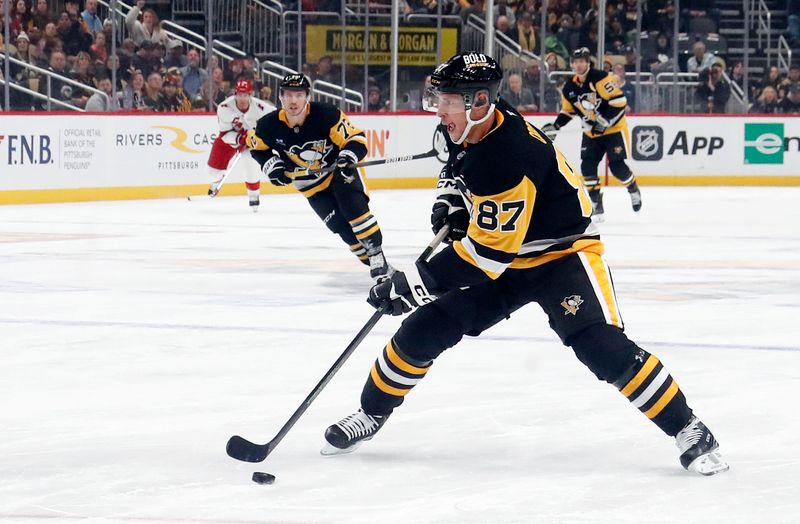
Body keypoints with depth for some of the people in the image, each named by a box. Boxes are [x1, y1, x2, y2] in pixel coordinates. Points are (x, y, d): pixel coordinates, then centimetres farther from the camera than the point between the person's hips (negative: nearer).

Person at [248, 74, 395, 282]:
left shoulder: (326, 115, -28)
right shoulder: (269, 126, -18)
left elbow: (356, 138, -21)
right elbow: (257, 148, 4)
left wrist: (349, 157, -40)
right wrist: (272, 165, -11)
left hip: (340, 169, -3)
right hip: (310, 182, 3)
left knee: (354, 208, -25)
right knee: (340, 224, -7)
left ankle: (378, 258, -18)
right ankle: (370, 261, 6)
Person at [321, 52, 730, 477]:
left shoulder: (510, 159, -34)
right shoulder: (470, 129, -7)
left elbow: (487, 251, -32)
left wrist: (417, 282, -30)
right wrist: (450, 199, 0)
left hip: (562, 253, -8)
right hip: (503, 258, 8)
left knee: (603, 346, -27)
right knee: (423, 329, 1)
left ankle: (687, 430, -17)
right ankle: (372, 412, 21)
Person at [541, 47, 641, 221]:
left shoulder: (600, 78, -20)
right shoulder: (569, 88, 1)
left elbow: (619, 101, -24)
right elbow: (568, 111, 15)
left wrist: (604, 121, -26)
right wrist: (555, 126, 1)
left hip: (614, 128, -6)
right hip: (592, 133, 6)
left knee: (617, 166, -9)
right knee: (587, 166, -8)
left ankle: (633, 190, 21)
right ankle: (596, 203, 2)